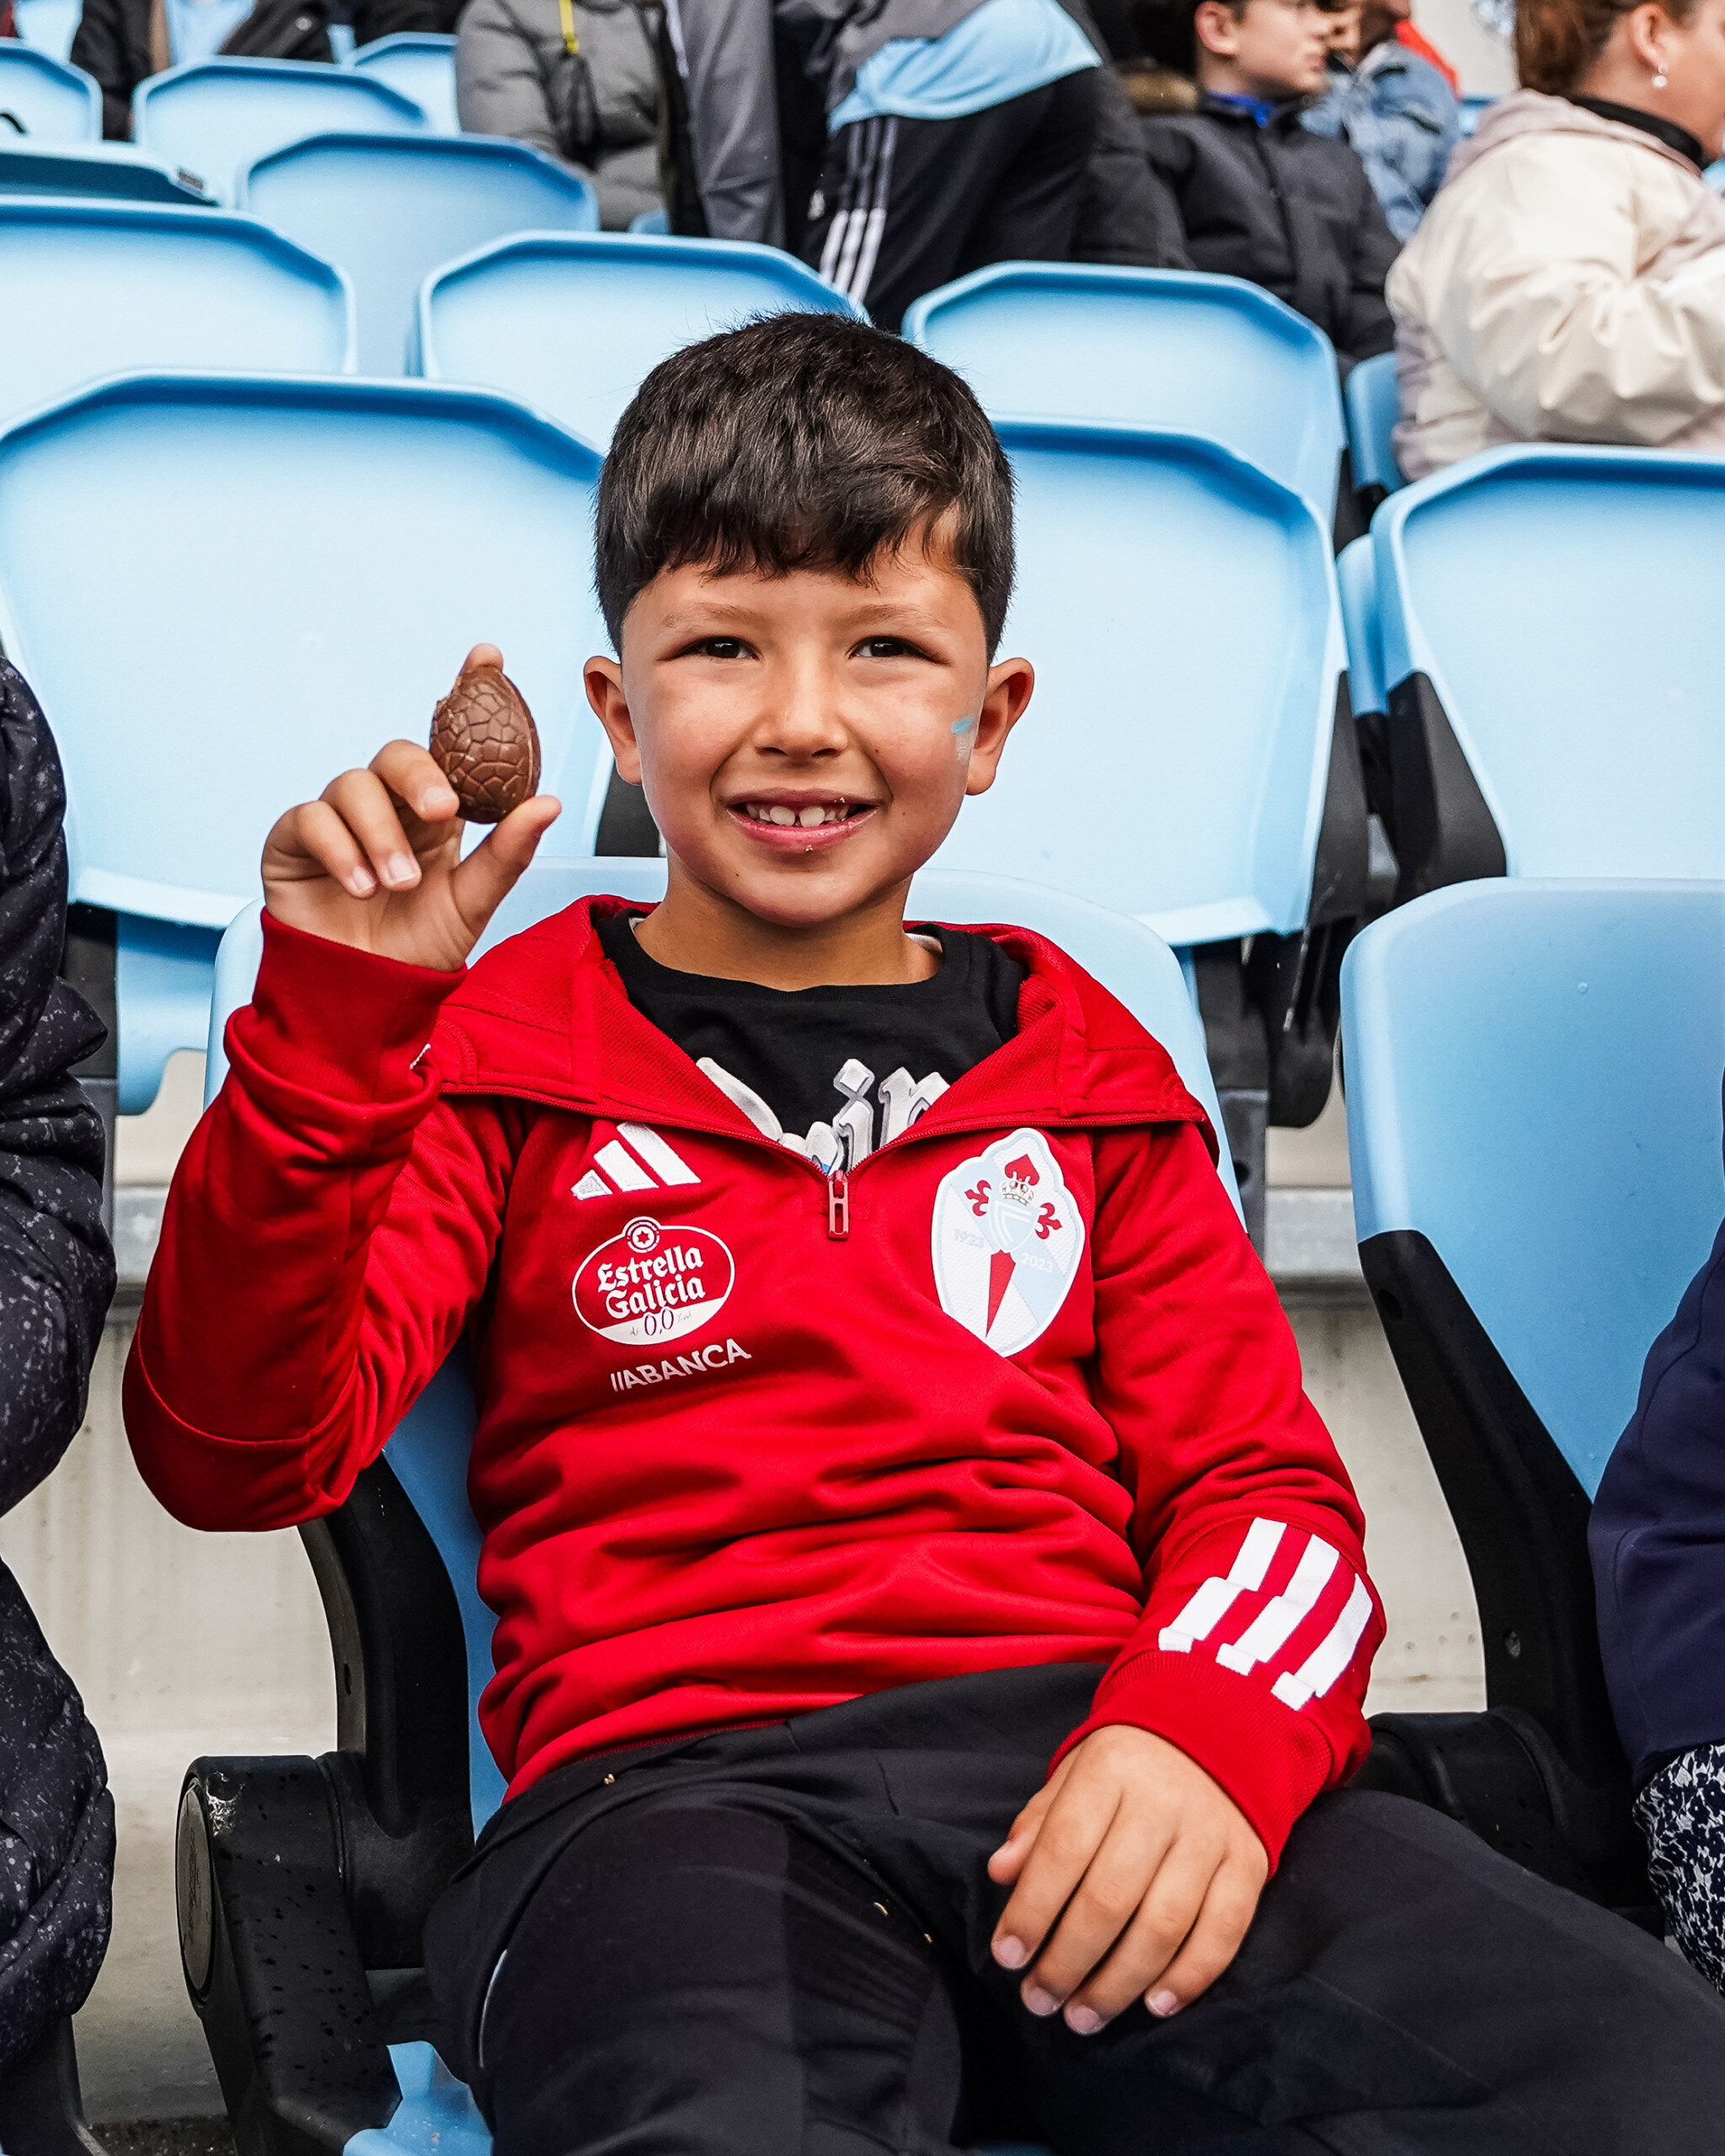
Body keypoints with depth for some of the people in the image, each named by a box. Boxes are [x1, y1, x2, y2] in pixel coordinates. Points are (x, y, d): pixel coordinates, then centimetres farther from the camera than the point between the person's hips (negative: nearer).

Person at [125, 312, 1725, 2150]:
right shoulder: (496, 1048, 14)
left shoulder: (1077, 1060, 22)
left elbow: (1261, 1487, 15)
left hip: (1084, 1738, 4)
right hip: (679, 1775, -4)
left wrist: (1207, 1728, -8)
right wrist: (325, 1031, -12)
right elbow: (237, 1459, 1)